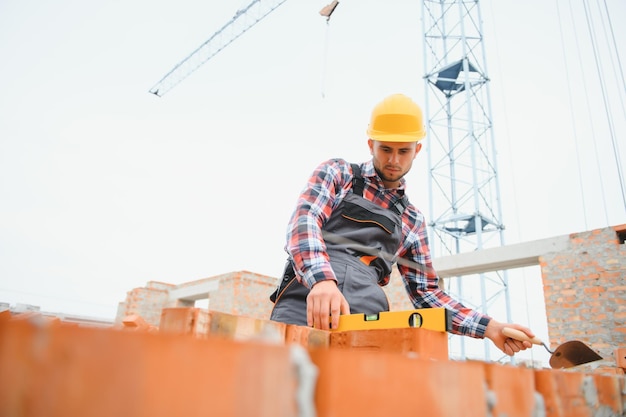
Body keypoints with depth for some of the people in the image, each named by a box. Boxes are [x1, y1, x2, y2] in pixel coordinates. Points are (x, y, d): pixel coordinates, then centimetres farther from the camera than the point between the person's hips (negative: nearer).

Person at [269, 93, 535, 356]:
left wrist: (489, 327, 6)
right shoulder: (336, 173, 9)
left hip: (363, 324, 3)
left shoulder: (412, 221, 19)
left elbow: (426, 292, 20)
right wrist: (322, 278, -29)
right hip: (303, 306, -3)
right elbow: (304, 222, -9)